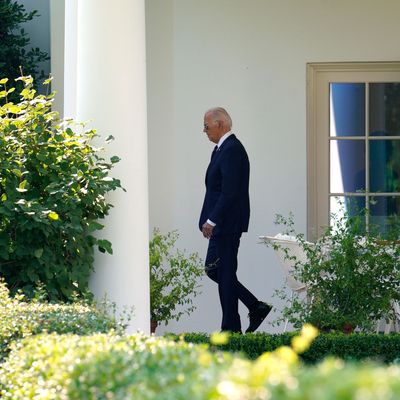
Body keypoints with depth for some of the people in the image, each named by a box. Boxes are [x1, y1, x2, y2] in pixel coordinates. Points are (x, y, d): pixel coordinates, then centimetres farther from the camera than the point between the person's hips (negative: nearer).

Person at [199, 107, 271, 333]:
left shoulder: (231, 150, -17)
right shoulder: (223, 148, 15)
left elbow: (229, 192, -23)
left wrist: (211, 221, -21)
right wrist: (211, 220, 15)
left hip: (227, 224, -11)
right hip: (221, 224, 11)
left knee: (225, 274, -4)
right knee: (213, 270, 14)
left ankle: (231, 328, 3)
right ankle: (256, 307, 17)